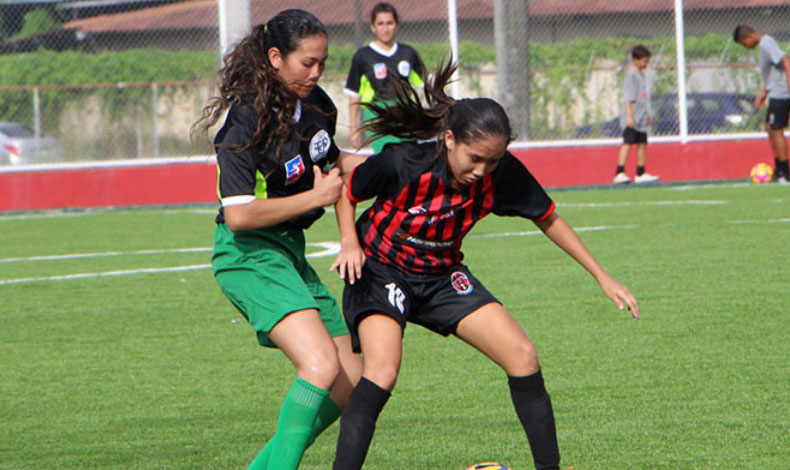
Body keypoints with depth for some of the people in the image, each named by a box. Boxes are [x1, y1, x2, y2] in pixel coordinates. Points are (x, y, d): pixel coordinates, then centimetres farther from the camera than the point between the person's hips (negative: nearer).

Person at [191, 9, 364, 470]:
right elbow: (238, 215, -25)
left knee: (350, 383, 7)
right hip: (249, 255, -9)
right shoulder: (247, 121, -19)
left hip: (289, 251, 9)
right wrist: (317, 196, -17)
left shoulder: (314, 103, 5)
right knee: (322, 367, -28)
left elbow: (331, 159, 27)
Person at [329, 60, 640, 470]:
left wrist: (602, 277, 1)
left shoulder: (502, 173, -18)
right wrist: (350, 243, -24)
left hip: (442, 276, 4)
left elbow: (547, 219, 0)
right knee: (382, 371, -29)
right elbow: (345, 192, -8)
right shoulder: (402, 164, -29)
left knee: (522, 356, -6)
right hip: (381, 271, -4)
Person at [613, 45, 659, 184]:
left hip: (641, 119, 9)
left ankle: (641, 174, 13)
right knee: (628, 143, -12)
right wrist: (629, 116, -22)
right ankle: (620, 173, -14)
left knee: (642, 144, 8)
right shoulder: (631, 75, -11)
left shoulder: (642, 75, 16)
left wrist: (647, 115, 25)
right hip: (631, 119, -9)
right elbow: (628, 98, -16)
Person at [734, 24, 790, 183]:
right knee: (770, 128, 14)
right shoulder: (765, 43, 15)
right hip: (776, 94, 10)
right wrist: (764, 92, 27)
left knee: (776, 130, -5)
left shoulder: (766, 44, -17)